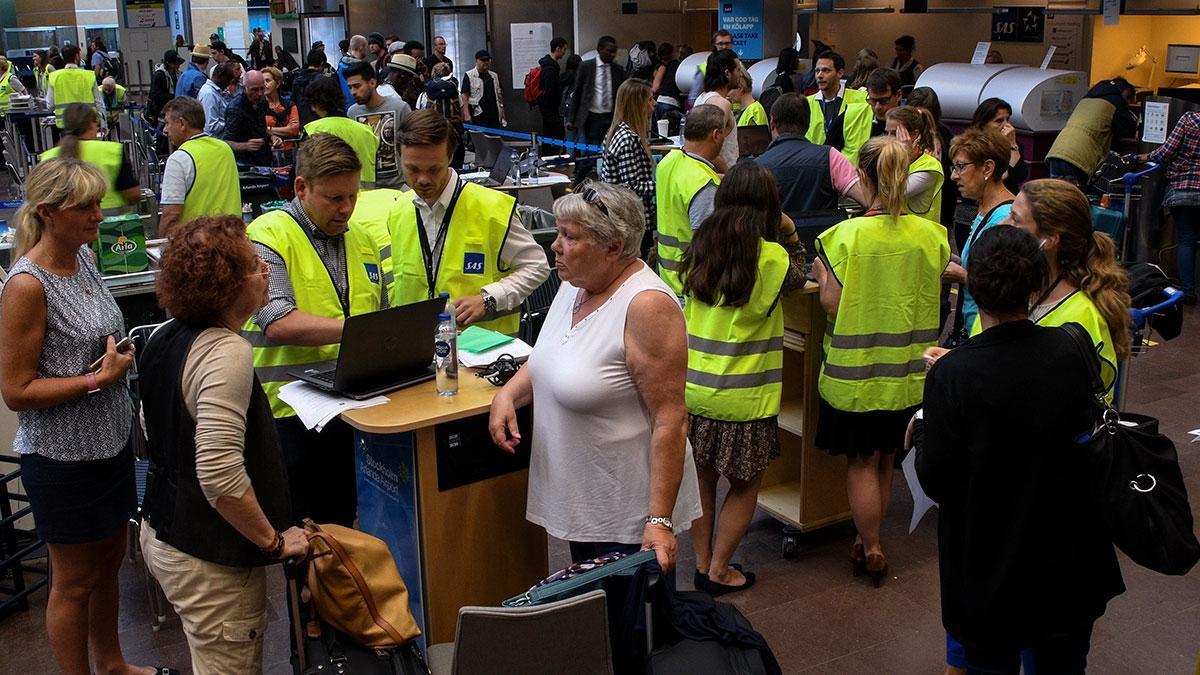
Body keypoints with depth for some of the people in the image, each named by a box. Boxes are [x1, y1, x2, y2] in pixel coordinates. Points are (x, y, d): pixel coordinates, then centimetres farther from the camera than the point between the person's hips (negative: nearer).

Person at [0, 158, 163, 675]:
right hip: (63, 457, -8)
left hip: (109, 441, 8)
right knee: (75, 582, 10)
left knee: (108, 562, 22)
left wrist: (119, 358, 2)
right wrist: (99, 379, -23)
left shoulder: (83, 256, 2)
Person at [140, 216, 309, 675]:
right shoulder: (226, 352, -24)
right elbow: (221, 474, -32)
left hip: (162, 532, 10)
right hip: (207, 560, -10)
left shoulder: (166, 337, 5)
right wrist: (275, 541, -19)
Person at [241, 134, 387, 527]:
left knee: (345, 527, 14)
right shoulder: (268, 236, -8)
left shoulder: (361, 240, 14)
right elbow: (279, 325, -22)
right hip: (291, 414, -6)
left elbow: (381, 316, 24)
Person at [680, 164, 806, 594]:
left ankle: (702, 563, 28)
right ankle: (719, 571, 19)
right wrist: (790, 236, 12)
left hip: (693, 388, 5)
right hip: (743, 397, -4)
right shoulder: (771, 257, -13)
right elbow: (798, 278, 7)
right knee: (745, 485, 14)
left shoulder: (700, 247, -1)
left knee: (702, 477, 19)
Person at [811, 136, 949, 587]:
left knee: (861, 462, 11)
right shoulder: (931, 235, -7)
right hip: (909, 370, 4)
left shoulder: (846, 236, -18)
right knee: (885, 459, 19)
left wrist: (820, 275, 4)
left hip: (857, 368, -4)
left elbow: (832, 305, -15)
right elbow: (935, 302, 4)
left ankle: (871, 550, 19)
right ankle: (869, 541, 32)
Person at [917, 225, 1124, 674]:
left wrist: (920, 434, 0)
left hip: (991, 575, -3)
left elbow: (936, 482, -18)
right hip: (1072, 567, 4)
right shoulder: (1072, 352, -13)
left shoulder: (952, 375, -24)